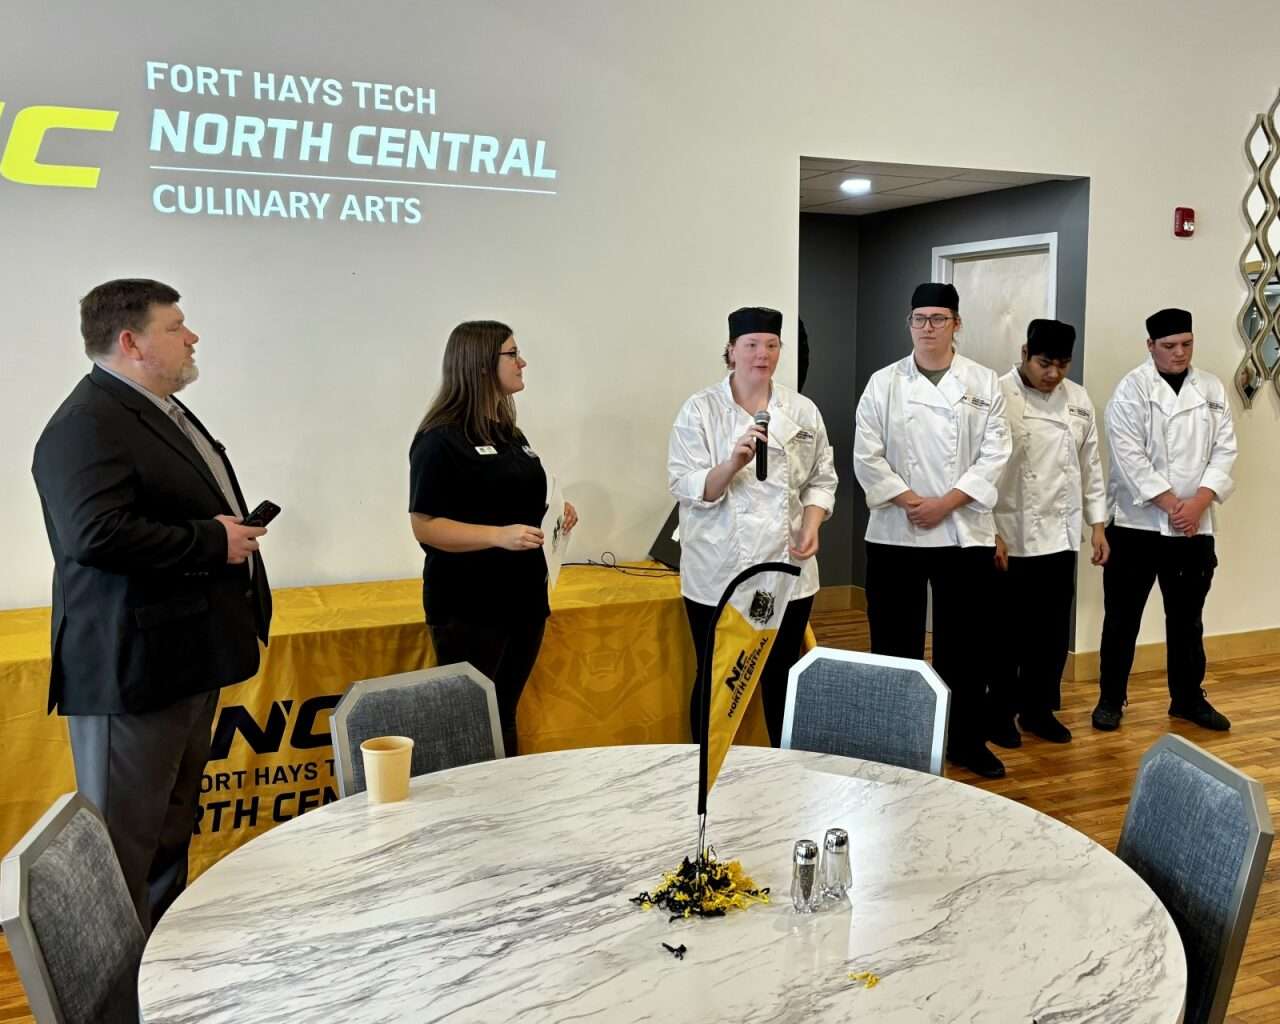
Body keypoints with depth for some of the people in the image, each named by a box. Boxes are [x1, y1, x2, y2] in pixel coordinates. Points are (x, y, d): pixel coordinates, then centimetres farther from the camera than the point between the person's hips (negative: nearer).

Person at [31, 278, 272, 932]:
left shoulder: (163, 411, 16)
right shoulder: (87, 425, -18)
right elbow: (98, 533, -30)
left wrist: (235, 529, 10)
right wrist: (212, 543, -21)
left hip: (187, 658, 11)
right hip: (131, 667, -11)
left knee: (171, 829, 21)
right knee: (125, 838, 0)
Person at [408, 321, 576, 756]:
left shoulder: (510, 433, 14)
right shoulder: (440, 439, -12)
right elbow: (425, 526, -16)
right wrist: (499, 535, -27)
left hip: (523, 598, 8)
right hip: (468, 608, -8)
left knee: (504, 717, 15)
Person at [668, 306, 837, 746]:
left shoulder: (803, 411, 5)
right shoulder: (700, 410, -4)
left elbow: (821, 479, 11)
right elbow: (687, 487, -10)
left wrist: (811, 527, -6)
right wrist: (733, 464, -27)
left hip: (787, 570, 3)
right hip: (718, 575, -3)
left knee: (781, 676, 13)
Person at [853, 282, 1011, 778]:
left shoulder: (984, 383, 4)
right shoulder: (883, 383, 3)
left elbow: (994, 455, -2)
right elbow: (867, 456, -2)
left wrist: (946, 502, -12)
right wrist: (909, 502, -11)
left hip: (965, 531, 0)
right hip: (895, 533, 0)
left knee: (965, 642, 7)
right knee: (895, 641, 6)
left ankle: (966, 739, 22)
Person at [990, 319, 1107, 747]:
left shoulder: (1078, 399, 6)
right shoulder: (999, 396, -11)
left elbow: (1090, 464, 13)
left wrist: (1097, 524, 10)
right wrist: (991, 533, -15)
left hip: (1060, 535, 5)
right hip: (1012, 537, -5)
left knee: (1053, 631, 11)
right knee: (1009, 632, 4)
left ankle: (1039, 709, 26)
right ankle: (999, 713, 19)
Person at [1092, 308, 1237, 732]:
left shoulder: (1212, 389, 7)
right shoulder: (1132, 388, -6)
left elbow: (1225, 450, 3)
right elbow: (1129, 455, -13)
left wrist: (1198, 503, -10)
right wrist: (1171, 504, -14)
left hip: (1195, 525, 4)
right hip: (1137, 522, -4)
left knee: (1187, 617, 14)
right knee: (1123, 616, 4)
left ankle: (1188, 698, 27)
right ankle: (1111, 698, 16)